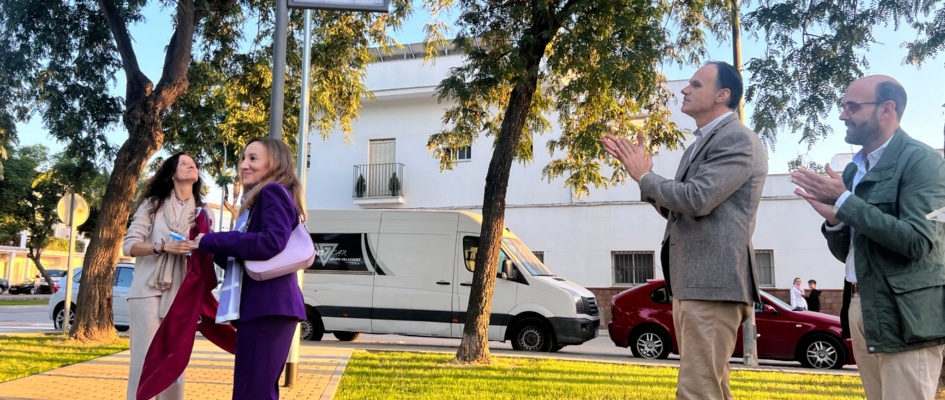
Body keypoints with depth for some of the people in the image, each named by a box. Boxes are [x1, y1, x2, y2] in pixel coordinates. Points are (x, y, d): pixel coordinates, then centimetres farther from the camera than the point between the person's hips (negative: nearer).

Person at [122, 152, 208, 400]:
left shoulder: (202, 212, 13)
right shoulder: (152, 204, 4)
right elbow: (129, 246, -3)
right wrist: (163, 246, -18)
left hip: (181, 295, 3)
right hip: (149, 291, -3)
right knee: (145, 361, -5)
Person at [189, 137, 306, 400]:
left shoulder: (273, 192, -4)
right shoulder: (260, 200, 26)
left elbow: (272, 242, -22)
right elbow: (239, 259, 24)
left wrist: (212, 241, -14)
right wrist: (212, 246, 9)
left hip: (267, 306, -11)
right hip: (264, 306, 11)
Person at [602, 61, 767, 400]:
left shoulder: (738, 140, -10)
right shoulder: (702, 143, 20)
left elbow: (696, 199, -22)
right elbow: (673, 208, 21)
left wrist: (644, 175, -8)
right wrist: (641, 170, 11)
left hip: (713, 283, -10)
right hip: (691, 282, 10)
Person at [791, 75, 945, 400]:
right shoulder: (853, 168, 13)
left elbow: (917, 242, -21)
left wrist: (844, 201, -17)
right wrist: (833, 219, -6)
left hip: (903, 315, -7)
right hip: (860, 309, 7)